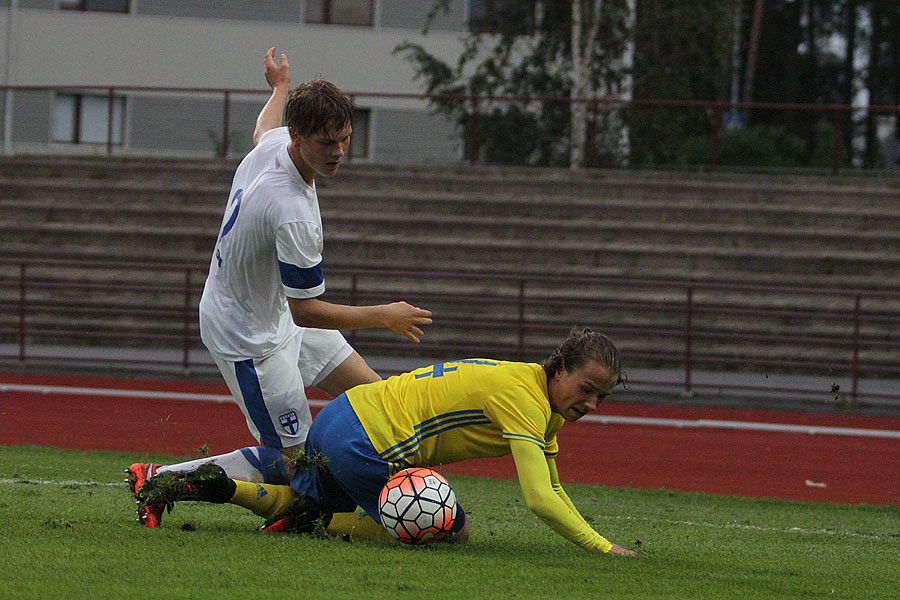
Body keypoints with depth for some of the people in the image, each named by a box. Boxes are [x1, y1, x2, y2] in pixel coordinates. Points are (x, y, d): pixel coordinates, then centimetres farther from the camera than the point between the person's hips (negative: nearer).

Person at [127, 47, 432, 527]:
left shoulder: (273, 143, -10)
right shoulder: (293, 213, -36)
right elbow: (305, 311, -26)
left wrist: (281, 87, 42)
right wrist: (383, 317, -14)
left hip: (276, 313, 10)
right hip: (250, 338, -10)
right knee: (293, 460, -4)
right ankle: (158, 481, 3)